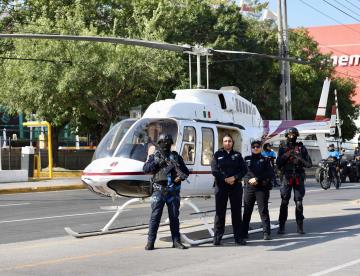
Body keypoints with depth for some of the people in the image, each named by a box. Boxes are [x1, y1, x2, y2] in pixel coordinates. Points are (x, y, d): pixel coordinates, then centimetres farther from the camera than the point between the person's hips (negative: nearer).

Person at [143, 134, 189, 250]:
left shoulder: (176, 157, 11)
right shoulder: (154, 156, 7)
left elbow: (186, 171, 10)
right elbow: (146, 169, -5)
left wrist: (182, 176, -11)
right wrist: (157, 163, -14)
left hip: (173, 191, 2)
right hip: (159, 190, -2)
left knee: (174, 217, 6)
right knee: (155, 216, -4)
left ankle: (176, 241, 12)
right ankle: (150, 242, -1)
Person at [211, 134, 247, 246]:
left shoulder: (237, 155, 10)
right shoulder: (218, 155, 6)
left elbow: (244, 169, 3)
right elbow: (214, 170, -4)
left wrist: (234, 178, -13)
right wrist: (225, 179, -15)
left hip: (236, 186, 1)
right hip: (221, 186, -1)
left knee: (236, 211, 4)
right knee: (220, 211, 0)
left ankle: (238, 237, 8)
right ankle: (217, 237, 3)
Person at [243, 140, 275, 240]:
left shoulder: (265, 160, 7)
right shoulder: (247, 159, 14)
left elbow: (270, 174, -3)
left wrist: (257, 179, -12)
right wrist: (249, 180, -10)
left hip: (262, 188, -2)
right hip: (249, 188, 2)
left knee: (264, 211, -3)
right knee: (247, 211, 4)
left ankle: (266, 233, 0)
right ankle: (244, 232, 10)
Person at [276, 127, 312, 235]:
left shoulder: (302, 148, 6)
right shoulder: (283, 149, 8)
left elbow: (309, 164, 2)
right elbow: (278, 164, 1)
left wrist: (300, 159, -14)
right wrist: (286, 155, -12)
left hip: (299, 178, 0)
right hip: (287, 178, 0)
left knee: (299, 203, -1)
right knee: (284, 202, -3)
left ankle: (300, 226, 5)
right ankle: (281, 226, 1)